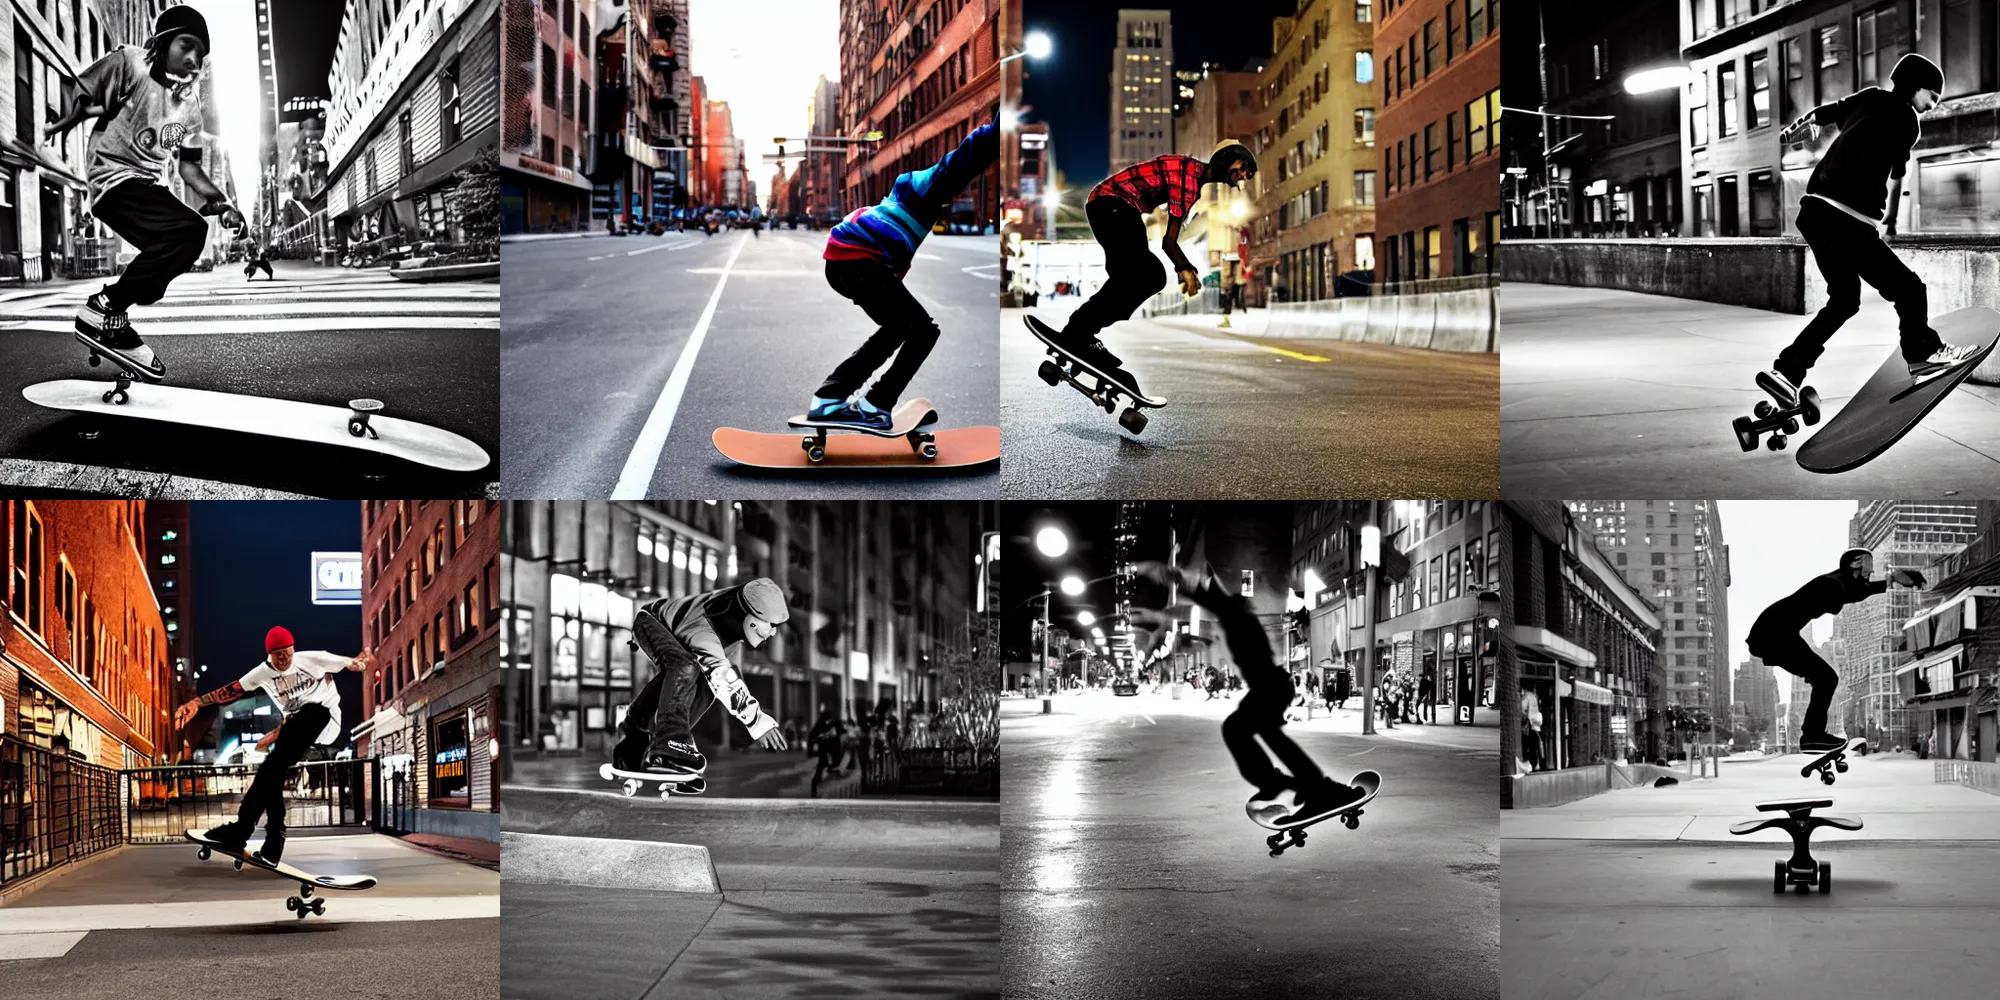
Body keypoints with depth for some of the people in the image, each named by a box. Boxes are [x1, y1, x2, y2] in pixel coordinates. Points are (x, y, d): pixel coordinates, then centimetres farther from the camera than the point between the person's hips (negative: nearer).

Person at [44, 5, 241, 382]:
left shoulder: (190, 103, 12)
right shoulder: (128, 63, -8)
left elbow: (189, 166, 14)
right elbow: (76, 90, -9)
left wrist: (218, 201, 1)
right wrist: (66, 121, -24)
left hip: (149, 185, 9)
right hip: (114, 178, -9)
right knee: (186, 229, -28)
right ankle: (102, 310, -21)